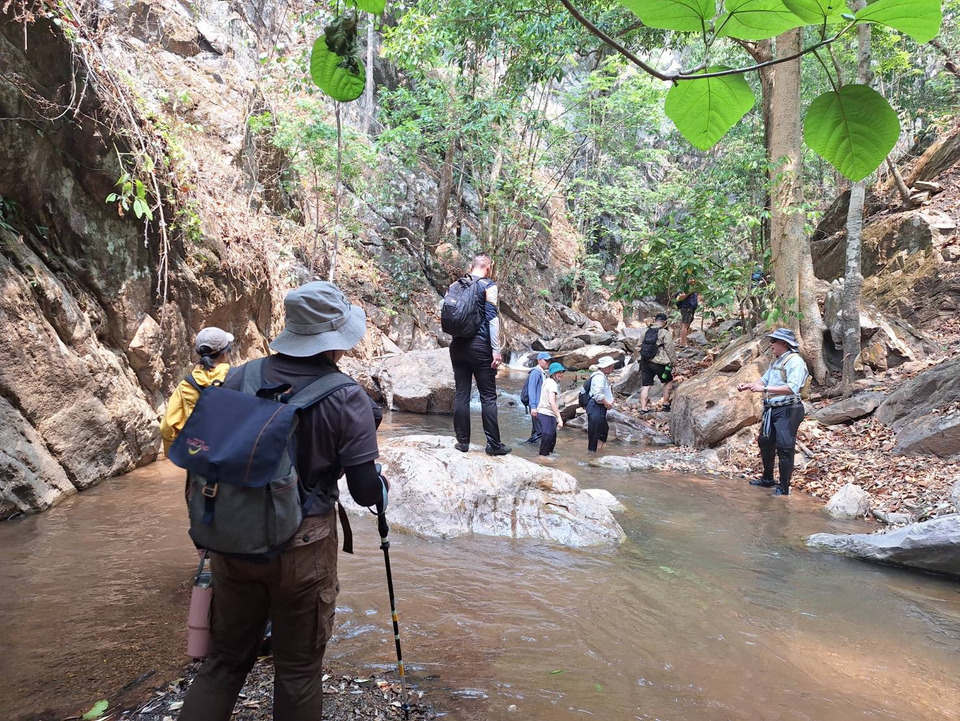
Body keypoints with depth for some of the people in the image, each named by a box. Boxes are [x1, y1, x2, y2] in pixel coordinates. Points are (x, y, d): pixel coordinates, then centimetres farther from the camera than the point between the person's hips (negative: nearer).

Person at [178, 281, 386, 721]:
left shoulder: (239, 379, -2)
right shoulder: (346, 398, -13)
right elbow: (365, 490, -12)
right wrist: (382, 489, 10)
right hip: (302, 546, -4)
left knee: (225, 660, 20)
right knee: (298, 668, 14)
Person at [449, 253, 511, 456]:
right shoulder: (488, 286, -4)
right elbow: (492, 318, -11)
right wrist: (496, 349, -11)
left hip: (458, 345, 5)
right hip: (479, 345, -5)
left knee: (461, 393, 7)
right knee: (488, 396, 0)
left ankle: (462, 441, 10)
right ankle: (493, 444, 3)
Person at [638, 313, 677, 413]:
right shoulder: (665, 333, -9)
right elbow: (670, 349, -9)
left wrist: (641, 360, 21)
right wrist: (673, 362, 1)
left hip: (645, 361, 5)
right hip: (659, 363, -5)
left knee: (646, 385, 7)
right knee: (669, 381, 16)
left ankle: (643, 408, 4)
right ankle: (665, 404, 20)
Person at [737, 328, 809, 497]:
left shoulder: (795, 361, -14)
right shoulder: (776, 362, 16)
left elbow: (793, 388, -26)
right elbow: (764, 380, 18)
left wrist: (764, 389, -28)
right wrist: (748, 386, 0)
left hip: (787, 411, -10)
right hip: (771, 410, 10)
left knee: (785, 448, -6)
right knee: (765, 443, 19)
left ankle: (784, 488, 3)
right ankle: (767, 480, 35)